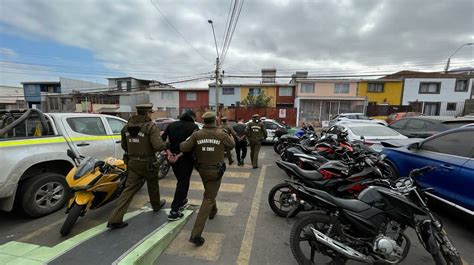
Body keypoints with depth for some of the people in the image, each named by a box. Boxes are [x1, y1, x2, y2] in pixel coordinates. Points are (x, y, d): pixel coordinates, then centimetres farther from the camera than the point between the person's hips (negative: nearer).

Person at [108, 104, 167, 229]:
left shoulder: (127, 126, 5)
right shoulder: (151, 127, -17)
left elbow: (124, 146, 13)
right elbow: (158, 146, -25)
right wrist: (166, 144, -4)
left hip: (132, 162, 5)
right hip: (147, 163, -4)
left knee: (129, 189, 6)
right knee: (152, 185, 19)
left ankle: (115, 219, 2)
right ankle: (156, 205, 41)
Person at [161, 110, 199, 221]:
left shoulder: (172, 125, 8)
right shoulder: (193, 127, -8)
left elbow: (162, 139, 1)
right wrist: (179, 155, -16)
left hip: (172, 157, 6)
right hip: (186, 158, -5)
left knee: (180, 180, 24)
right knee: (183, 182, 3)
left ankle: (182, 200, 38)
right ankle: (174, 211, 2)